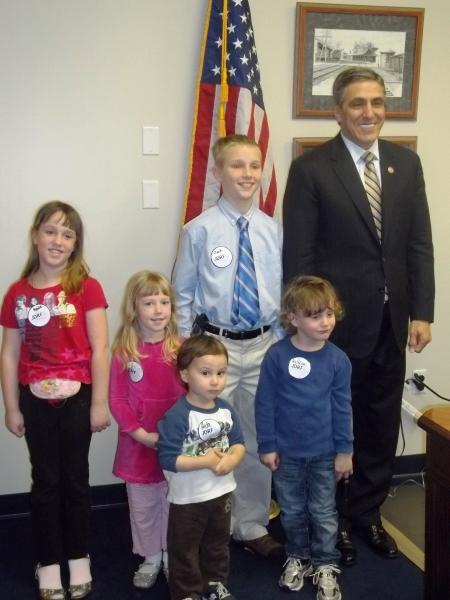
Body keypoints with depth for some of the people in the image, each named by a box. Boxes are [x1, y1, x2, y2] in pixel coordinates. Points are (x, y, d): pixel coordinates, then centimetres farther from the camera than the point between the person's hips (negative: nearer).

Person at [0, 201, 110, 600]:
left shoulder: (87, 288, -8)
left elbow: (99, 349, -8)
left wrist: (99, 403, -9)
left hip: (76, 397, -2)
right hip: (37, 399, 2)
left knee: (75, 478, 11)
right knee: (46, 481, 12)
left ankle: (79, 558, 28)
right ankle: (49, 563, 25)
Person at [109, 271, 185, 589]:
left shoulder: (181, 348, -7)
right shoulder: (124, 351, -8)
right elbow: (117, 400, -7)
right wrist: (140, 433, -15)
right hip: (137, 443, 0)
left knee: (175, 503, 14)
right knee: (142, 506, 15)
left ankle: (173, 556, 34)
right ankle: (151, 558, 34)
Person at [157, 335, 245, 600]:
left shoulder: (226, 410, -4)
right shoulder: (177, 416, -25)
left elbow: (238, 443, 3)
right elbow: (168, 459, -29)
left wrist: (232, 459, -19)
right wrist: (206, 462, -27)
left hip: (222, 492, 6)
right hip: (188, 498, -6)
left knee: (218, 545, 25)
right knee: (185, 551, 12)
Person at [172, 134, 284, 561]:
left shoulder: (273, 230, 2)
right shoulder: (200, 230, -9)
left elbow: (281, 291, 8)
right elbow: (183, 294, -3)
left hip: (264, 345, 4)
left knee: (258, 441, 13)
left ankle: (253, 527, 30)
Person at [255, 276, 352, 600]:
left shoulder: (338, 359, -10)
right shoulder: (277, 356, -14)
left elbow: (342, 408, -4)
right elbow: (265, 403, -8)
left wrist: (345, 450, -2)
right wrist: (267, 446, -7)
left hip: (324, 453, 0)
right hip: (287, 451, 0)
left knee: (323, 512, 13)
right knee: (292, 511, 17)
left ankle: (326, 565, 31)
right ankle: (298, 557, 38)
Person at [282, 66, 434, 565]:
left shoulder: (406, 162, 5)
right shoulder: (310, 169, -9)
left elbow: (419, 244, 5)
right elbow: (298, 256, -10)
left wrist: (421, 312, 0)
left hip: (391, 322, 4)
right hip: (336, 324, -4)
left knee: (381, 425, 16)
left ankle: (367, 512, 36)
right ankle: (333, 520, 33)